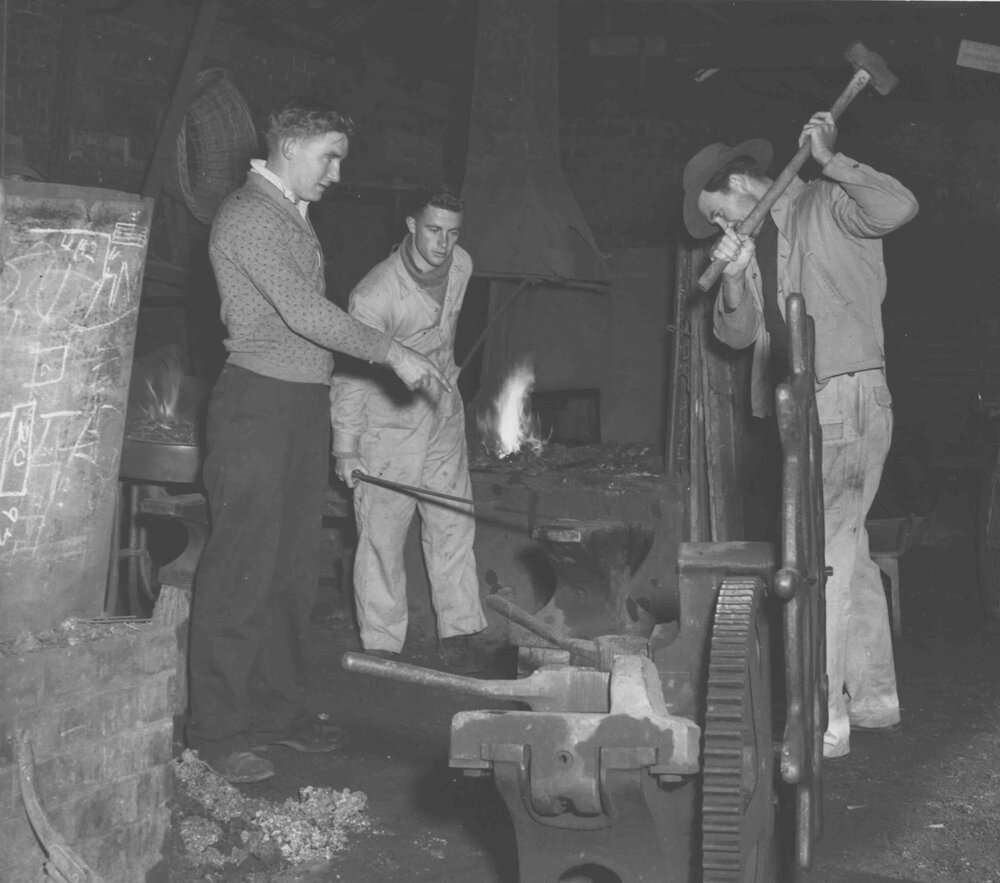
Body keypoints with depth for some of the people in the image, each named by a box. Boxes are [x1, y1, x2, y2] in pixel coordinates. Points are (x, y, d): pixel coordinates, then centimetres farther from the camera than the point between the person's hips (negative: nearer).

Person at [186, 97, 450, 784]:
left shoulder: (295, 218, 18)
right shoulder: (249, 216, -10)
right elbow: (303, 311, -20)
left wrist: (334, 425, 14)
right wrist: (392, 352, -19)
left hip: (306, 405, 9)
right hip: (258, 402, -9)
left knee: (296, 565, 11)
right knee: (242, 568, -7)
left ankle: (280, 707, 21)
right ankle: (217, 727, -1)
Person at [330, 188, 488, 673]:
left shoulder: (461, 265, -3)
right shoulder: (375, 294, -24)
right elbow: (348, 372, -17)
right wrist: (345, 447, -17)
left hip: (443, 412, 6)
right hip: (388, 421, -6)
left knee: (454, 524, 7)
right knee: (383, 532, -3)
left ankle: (458, 637, 15)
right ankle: (380, 646, 6)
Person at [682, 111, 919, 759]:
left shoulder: (827, 206, -6)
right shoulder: (756, 243, 17)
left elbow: (900, 207, -25)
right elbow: (737, 334, 12)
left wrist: (830, 162, -24)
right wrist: (733, 280, -5)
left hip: (847, 398, -9)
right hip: (810, 412, 9)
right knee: (848, 554, 16)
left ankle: (822, 723, -4)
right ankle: (874, 698, 29)